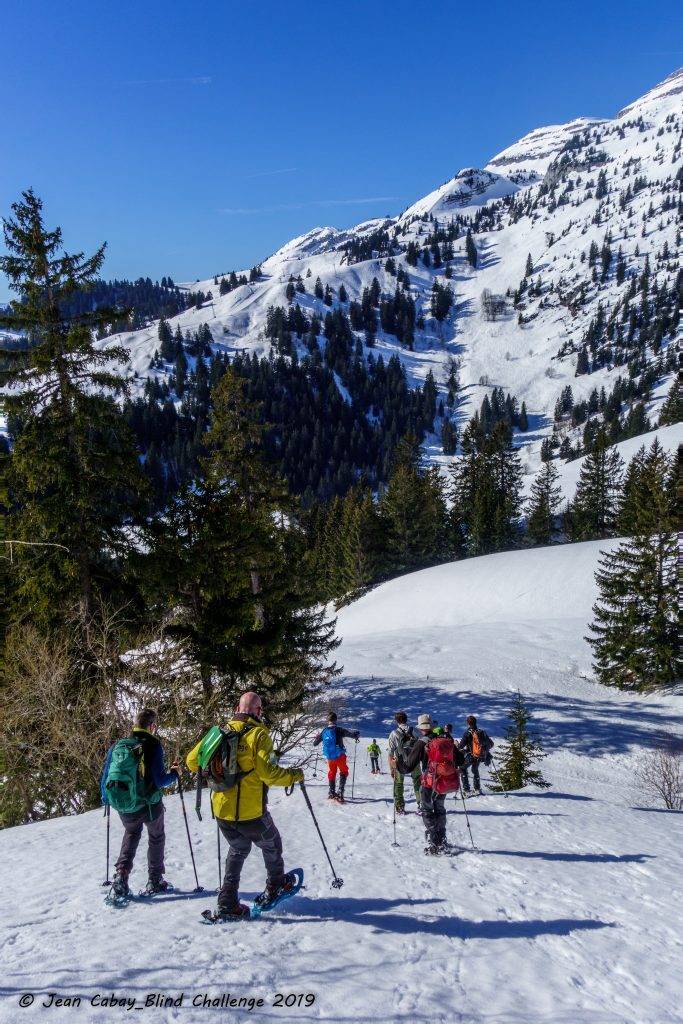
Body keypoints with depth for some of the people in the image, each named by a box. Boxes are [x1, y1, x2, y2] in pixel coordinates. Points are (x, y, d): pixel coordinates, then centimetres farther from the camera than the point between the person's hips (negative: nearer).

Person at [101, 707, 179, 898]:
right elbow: (160, 780, -18)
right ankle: (155, 881, 28)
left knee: (131, 833, 30)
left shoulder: (117, 746, -1)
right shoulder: (153, 745, -15)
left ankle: (121, 875, 14)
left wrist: (106, 800, 22)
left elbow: (105, 778, 4)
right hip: (150, 805, -3)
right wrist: (174, 774, 2)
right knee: (156, 838, 23)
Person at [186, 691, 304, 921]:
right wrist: (294, 775, -7)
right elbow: (267, 772, -23)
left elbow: (192, 761, 7)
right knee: (271, 846, 24)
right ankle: (275, 886, 41)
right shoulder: (258, 734, -13)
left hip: (221, 809, 5)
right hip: (250, 812, -5)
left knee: (238, 850, 26)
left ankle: (227, 903, 19)